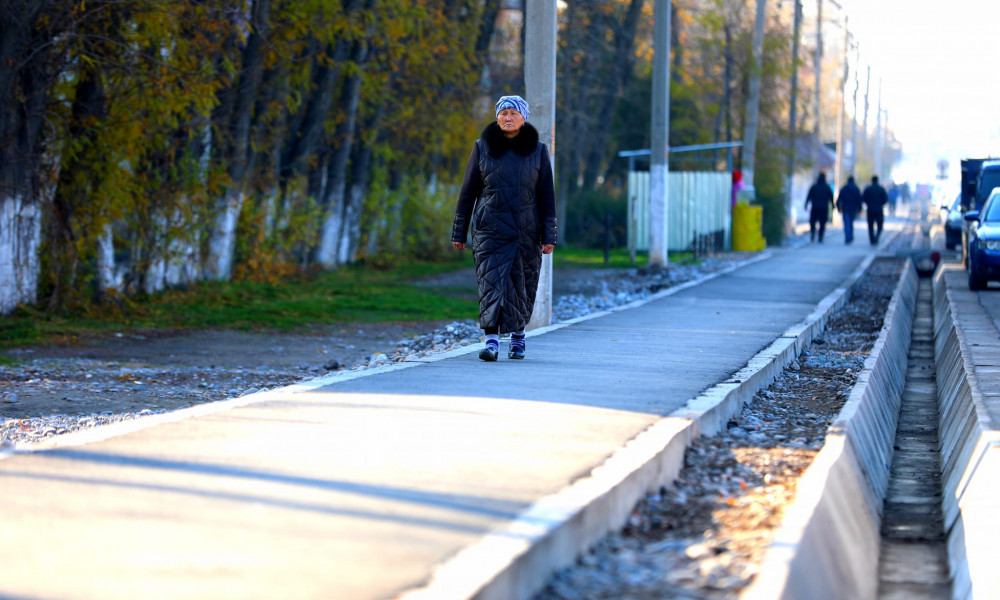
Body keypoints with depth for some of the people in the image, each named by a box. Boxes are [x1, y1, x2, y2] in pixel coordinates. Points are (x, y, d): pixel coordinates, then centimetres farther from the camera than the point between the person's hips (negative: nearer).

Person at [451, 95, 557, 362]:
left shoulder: (537, 150, 5)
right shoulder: (483, 147, 5)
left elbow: (546, 196, 5)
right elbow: (468, 190, 7)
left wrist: (548, 236, -1)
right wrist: (459, 232, 5)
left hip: (526, 230, 1)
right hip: (490, 228, 0)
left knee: (522, 285, 6)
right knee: (491, 282, -13)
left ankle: (518, 333, 28)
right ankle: (491, 340, -19)